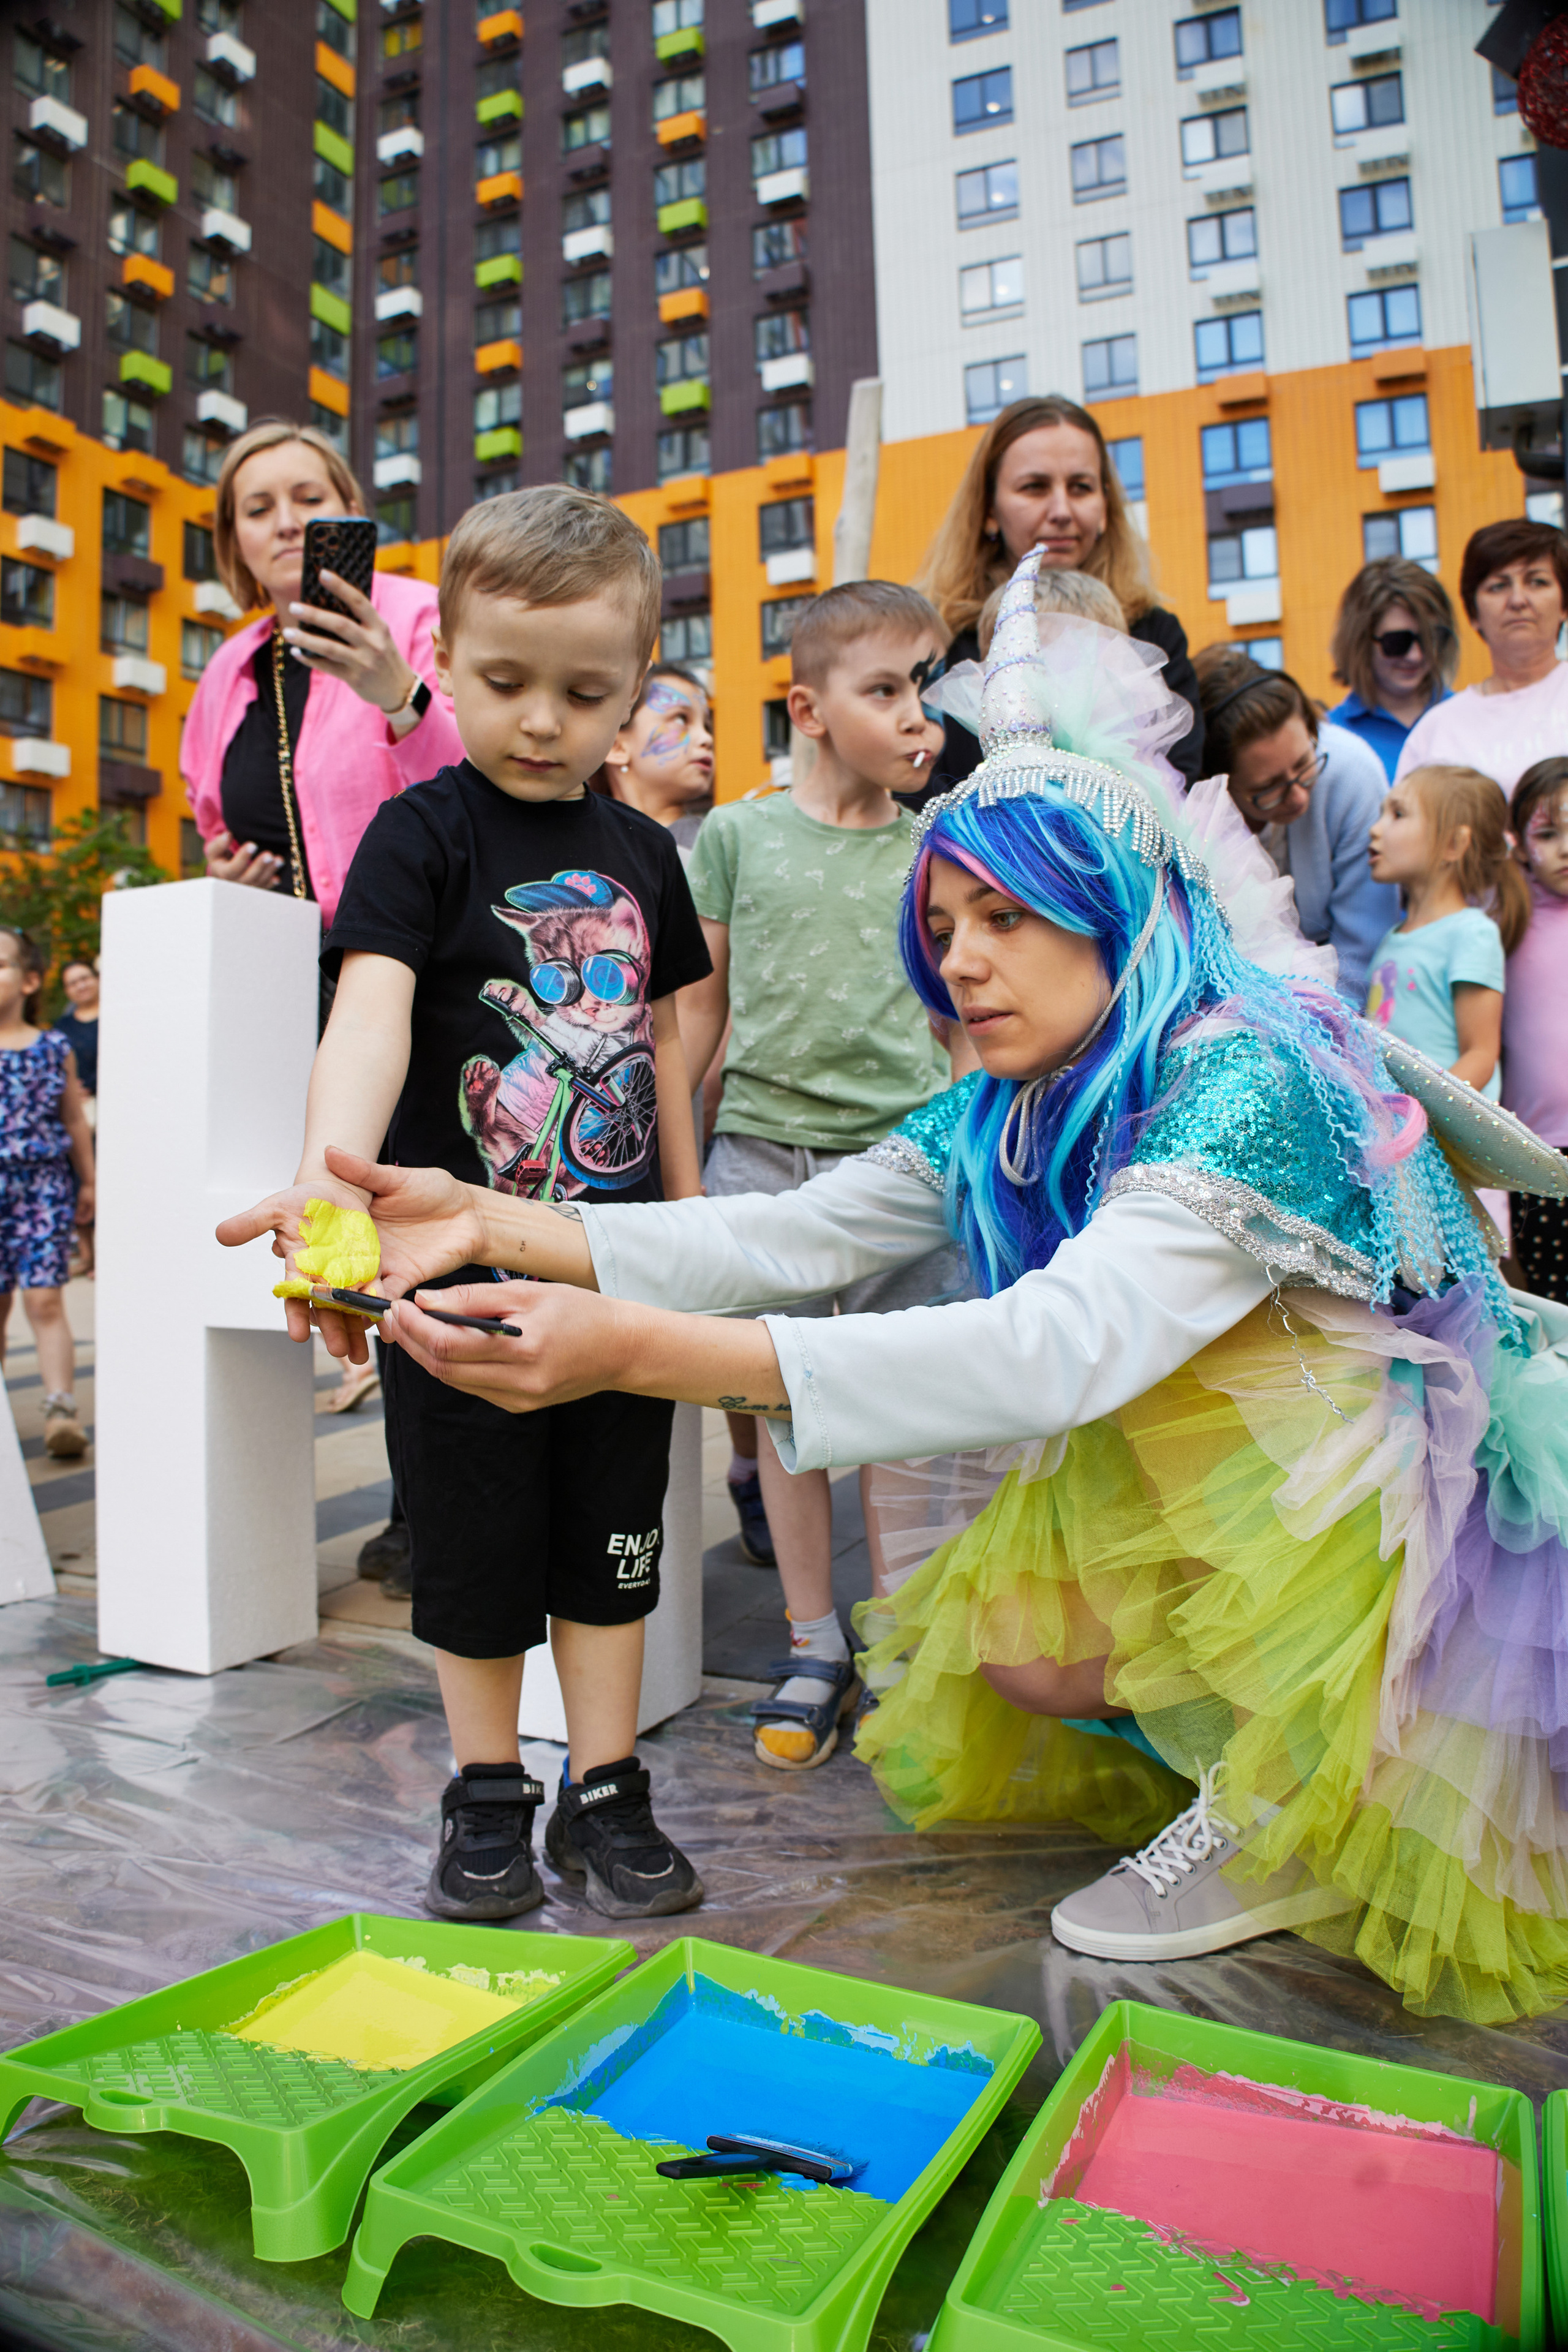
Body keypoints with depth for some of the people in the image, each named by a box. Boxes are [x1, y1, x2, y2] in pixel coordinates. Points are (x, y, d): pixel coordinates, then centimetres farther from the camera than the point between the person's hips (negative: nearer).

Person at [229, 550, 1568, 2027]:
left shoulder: (1249, 1086, -28)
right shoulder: (1000, 1120, -2)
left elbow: (1068, 1340, -43)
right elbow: (794, 1239, -12)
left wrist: (644, 1349, -50)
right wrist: (495, 1225, -24)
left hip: (1415, 1504, -7)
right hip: (1213, 1508, 8)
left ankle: (1282, 1818, -3)